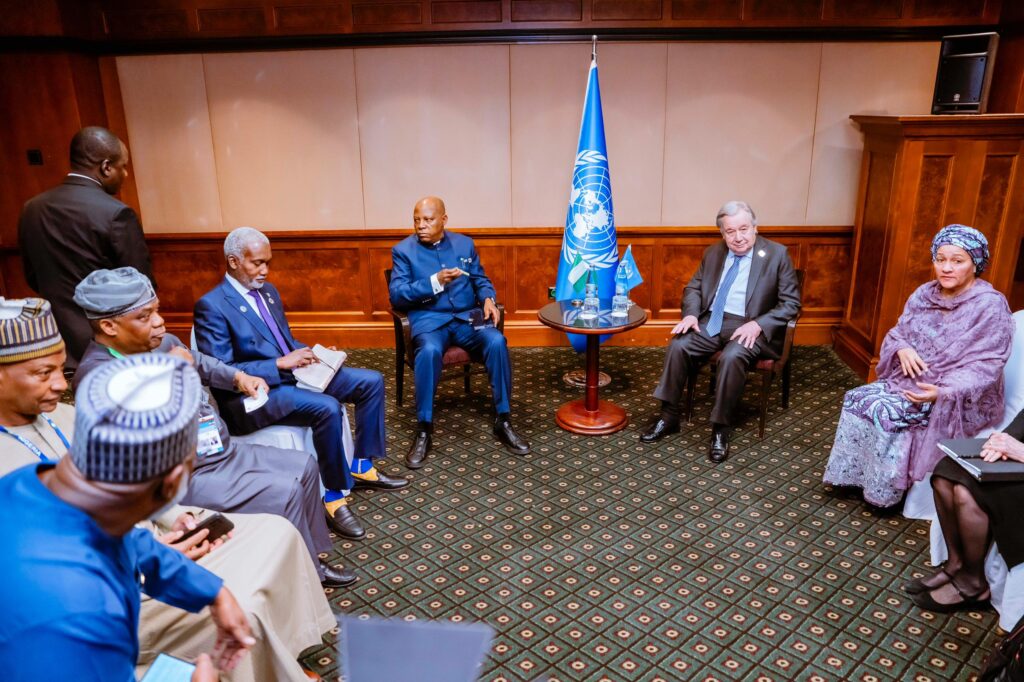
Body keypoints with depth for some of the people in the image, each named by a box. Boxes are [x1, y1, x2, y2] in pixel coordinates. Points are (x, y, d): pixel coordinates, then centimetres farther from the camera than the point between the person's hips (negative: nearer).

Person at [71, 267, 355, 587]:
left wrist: (238, 377, 8)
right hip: (185, 479, -9)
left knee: (304, 466, 6)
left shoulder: (163, 342, 3)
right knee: (284, 493, -17)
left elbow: (202, 364, 25)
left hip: (224, 452, 9)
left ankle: (310, 558, 19)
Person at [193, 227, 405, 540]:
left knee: (371, 381, -1)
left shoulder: (268, 290, 13)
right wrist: (280, 364, -22)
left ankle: (362, 467, 10)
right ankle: (334, 497, -16)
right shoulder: (211, 306, -13)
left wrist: (313, 354, 1)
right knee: (326, 408, -34)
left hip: (293, 372, 9)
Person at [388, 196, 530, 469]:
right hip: (428, 319, -3)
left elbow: (480, 279, 17)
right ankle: (423, 431, -24)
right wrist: (435, 282, -17)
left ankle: (503, 422, -16)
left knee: (497, 341, -27)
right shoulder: (403, 250, 3)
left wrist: (488, 299, -6)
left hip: (467, 316, 3)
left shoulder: (464, 243, 13)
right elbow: (396, 295, -6)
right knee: (429, 351, -37)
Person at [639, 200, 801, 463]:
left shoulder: (777, 254, -3)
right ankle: (669, 416, -9)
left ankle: (721, 428, -20)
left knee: (731, 357, -34)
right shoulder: (713, 252, 11)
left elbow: (791, 303, -5)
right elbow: (693, 288, 17)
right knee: (678, 346, -20)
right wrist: (691, 315, -6)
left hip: (750, 327, -4)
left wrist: (758, 324, -20)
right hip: (711, 322, 5)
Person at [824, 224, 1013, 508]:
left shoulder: (990, 306, -15)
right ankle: (855, 475, -2)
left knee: (884, 412, -25)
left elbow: (985, 366, -19)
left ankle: (886, 490, -6)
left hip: (962, 401, -7)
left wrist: (943, 392, -32)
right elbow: (897, 332, 12)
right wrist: (903, 348, -13)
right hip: (912, 381, 7)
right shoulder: (925, 293, 5)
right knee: (857, 398, -13)